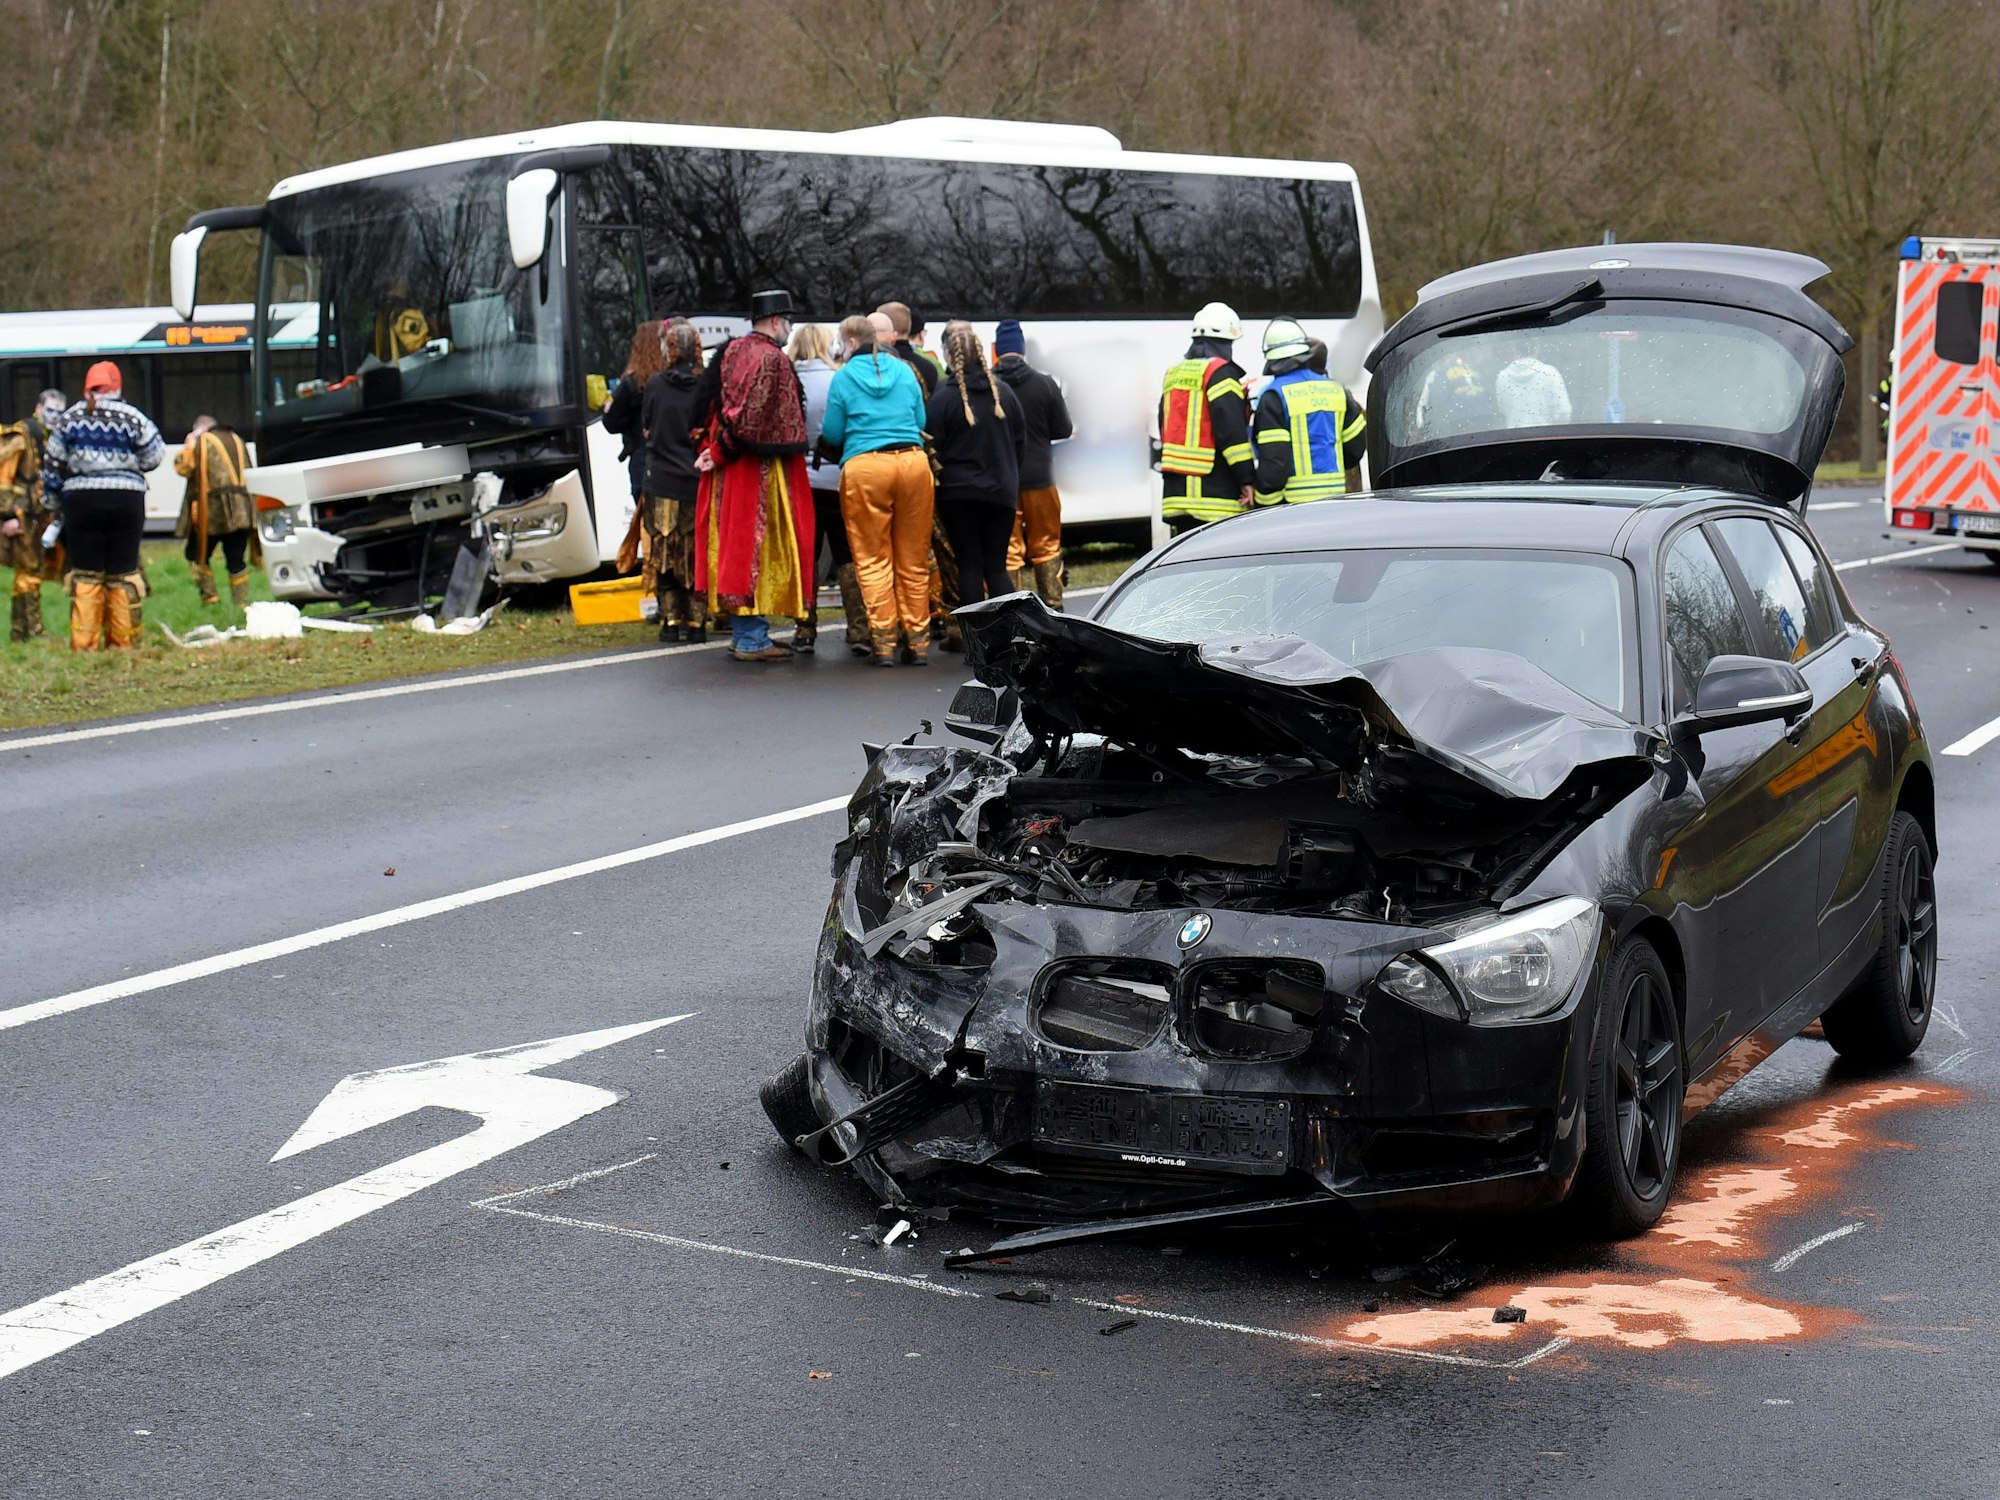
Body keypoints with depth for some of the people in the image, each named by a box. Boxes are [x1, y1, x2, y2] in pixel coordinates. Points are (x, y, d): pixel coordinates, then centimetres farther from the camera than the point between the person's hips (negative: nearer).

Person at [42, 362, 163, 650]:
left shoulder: (70, 418, 5)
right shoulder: (133, 418, -2)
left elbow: (52, 465, 9)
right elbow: (154, 457, 2)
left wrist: (53, 504, 20)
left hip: (80, 499, 1)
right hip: (126, 498, -1)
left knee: (85, 574, 5)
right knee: (123, 573, 5)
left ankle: (83, 642, 2)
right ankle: (123, 641, 8)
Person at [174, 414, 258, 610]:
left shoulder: (202, 442, -1)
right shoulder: (236, 440, 20)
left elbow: (183, 468, -4)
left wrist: (188, 445, 9)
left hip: (214, 511, -5)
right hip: (241, 511, 6)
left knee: (197, 556, 8)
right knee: (237, 561, 7)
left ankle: (209, 598, -2)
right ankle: (242, 604, 4)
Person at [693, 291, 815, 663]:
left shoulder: (731, 352, 12)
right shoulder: (773, 360, -14)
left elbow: (713, 406, 13)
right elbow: (753, 417, -18)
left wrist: (711, 447, 6)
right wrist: (720, 454, -10)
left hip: (728, 471, 9)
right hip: (761, 470, -9)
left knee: (736, 548, 12)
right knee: (758, 548, -5)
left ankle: (741, 632, 18)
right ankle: (752, 639, -5)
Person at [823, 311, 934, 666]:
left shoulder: (843, 377, 1)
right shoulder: (905, 371, 10)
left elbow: (832, 434, 4)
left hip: (864, 468, -3)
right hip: (913, 463, 3)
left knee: (873, 560, 4)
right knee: (913, 559, 9)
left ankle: (884, 641, 1)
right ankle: (917, 641, 11)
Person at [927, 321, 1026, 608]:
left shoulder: (942, 398, -11)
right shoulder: (1003, 391, 3)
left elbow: (933, 447, -9)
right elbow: (1021, 441, 10)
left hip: (958, 492, -3)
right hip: (1001, 490, 3)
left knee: (969, 566, 2)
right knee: (996, 566, 8)